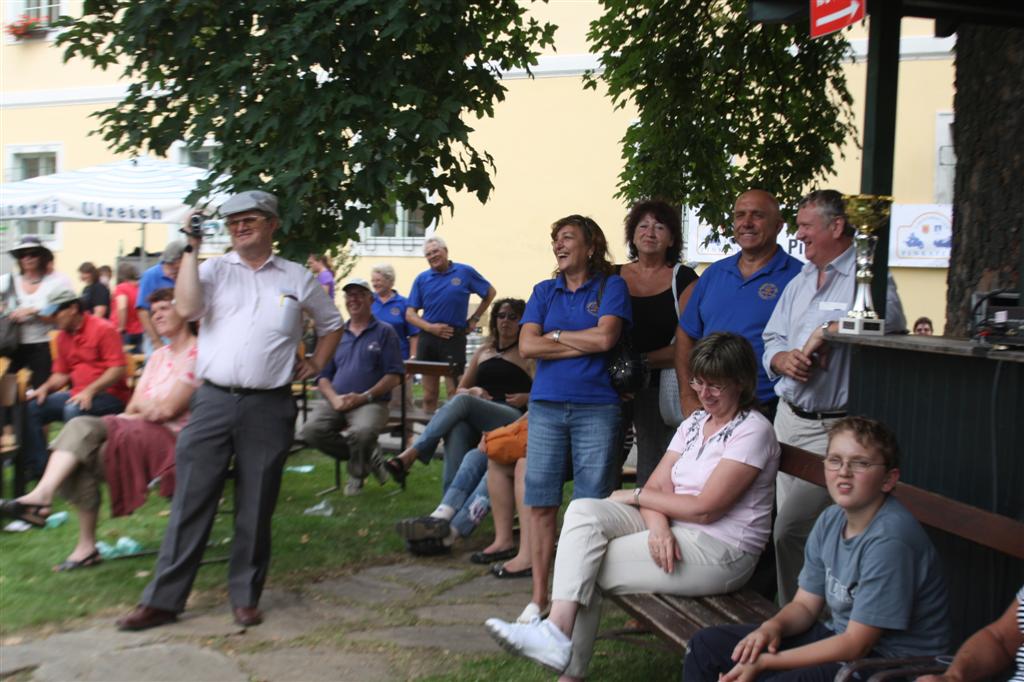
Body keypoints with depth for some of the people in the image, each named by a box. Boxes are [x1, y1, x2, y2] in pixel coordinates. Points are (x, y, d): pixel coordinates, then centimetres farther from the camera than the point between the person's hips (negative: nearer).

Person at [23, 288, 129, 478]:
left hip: (108, 395, -8)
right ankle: (39, 467, -3)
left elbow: (118, 368, -16)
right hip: (77, 394, 8)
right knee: (32, 407, -6)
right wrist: (45, 388, -2)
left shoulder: (103, 329, -9)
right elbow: (61, 374, 19)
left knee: (74, 410, -36)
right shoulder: (63, 336, 13)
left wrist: (89, 391, -25)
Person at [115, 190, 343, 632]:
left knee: (256, 508, 7)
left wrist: (316, 364, 11)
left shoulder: (297, 279, 10)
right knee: (190, 501, 2)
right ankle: (163, 599, 10)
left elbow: (332, 323, 23)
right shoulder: (213, 270, 7)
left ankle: (245, 596, 19)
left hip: (269, 408, 0)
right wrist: (191, 250, -7)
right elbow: (186, 308, -11)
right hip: (213, 401, 0)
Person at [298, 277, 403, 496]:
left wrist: (364, 397, -13)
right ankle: (367, 460, -1)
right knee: (311, 431, -25)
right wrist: (334, 398, -7)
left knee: (363, 431, -37)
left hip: (371, 402, -4)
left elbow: (393, 376, -1)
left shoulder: (385, 332, 7)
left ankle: (357, 474, 0)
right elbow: (323, 376, 15)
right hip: (335, 401, 4)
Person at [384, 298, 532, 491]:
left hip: (512, 418, -4)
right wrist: (473, 391, 5)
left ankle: (410, 455, -40)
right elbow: (460, 390, 28)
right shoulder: (483, 352, 27)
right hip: (475, 418, 4)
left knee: (462, 401, -33)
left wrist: (527, 397, -13)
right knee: (456, 429, -35)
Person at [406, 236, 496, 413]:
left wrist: (474, 319, 9)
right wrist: (430, 327, -9)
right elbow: (410, 314, 7)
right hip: (428, 337, 3)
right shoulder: (422, 279, 8)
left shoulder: (465, 272, 3)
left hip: (454, 337, -3)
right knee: (429, 395, 7)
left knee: (454, 391, -5)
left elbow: (490, 292, 14)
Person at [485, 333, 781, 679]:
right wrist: (658, 525, -19)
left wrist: (634, 496, -7)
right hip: (673, 529, 8)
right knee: (583, 511, -16)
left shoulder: (752, 431, -11)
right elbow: (657, 486, 4)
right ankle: (558, 629, -23)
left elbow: (704, 509, -18)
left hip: (721, 550, -8)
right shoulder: (695, 422, 14)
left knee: (585, 567, -16)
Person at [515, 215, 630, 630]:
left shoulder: (610, 286, 5)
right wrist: (584, 344, -4)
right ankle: (539, 597, 12)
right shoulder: (544, 292, 14)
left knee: (591, 508, -2)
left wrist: (556, 335, 0)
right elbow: (527, 346, 1)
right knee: (541, 503, 3)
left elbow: (605, 337, -11)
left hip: (596, 408, -3)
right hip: (546, 406, 3)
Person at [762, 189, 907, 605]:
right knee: (789, 528, 12)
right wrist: (785, 359, -3)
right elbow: (771, 342, 19)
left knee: (791, 531, -10)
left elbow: (887, 317, -31)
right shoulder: (799, 283, 19)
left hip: (834, 429, -8)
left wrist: (825, 332, -21)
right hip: (789, 418, 8)